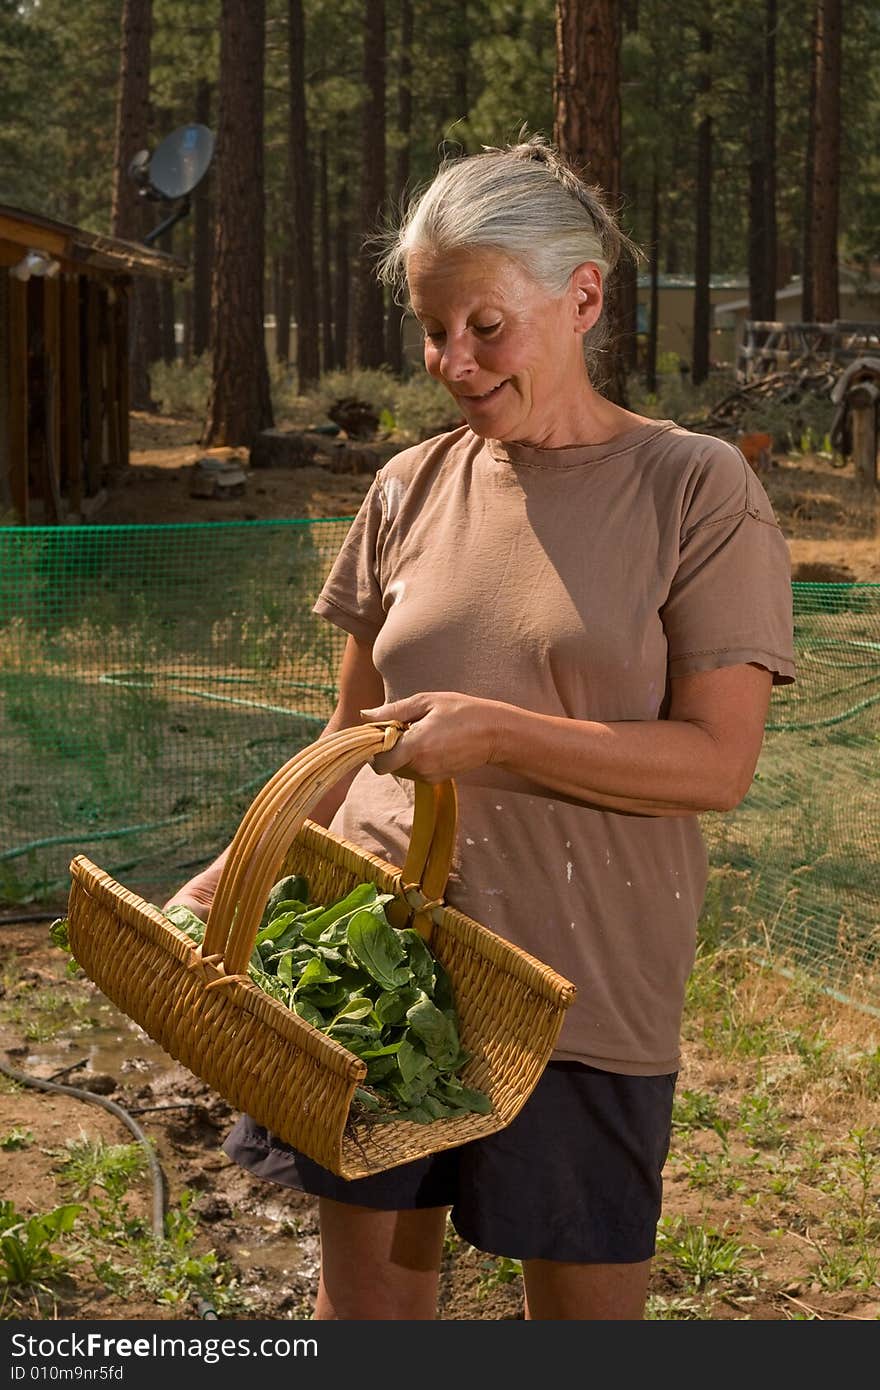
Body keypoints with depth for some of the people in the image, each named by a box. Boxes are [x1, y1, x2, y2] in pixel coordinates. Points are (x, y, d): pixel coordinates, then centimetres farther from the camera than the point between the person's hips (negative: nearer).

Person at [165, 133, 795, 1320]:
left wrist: (496, 732, -20)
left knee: (584, 1304, 8)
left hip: (576, 981, -3)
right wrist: (247, 868, 1)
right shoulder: (411, 490, 8)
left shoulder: (697, 491, -4)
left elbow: (718, 764, -10)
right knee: (368, 1286, 11)